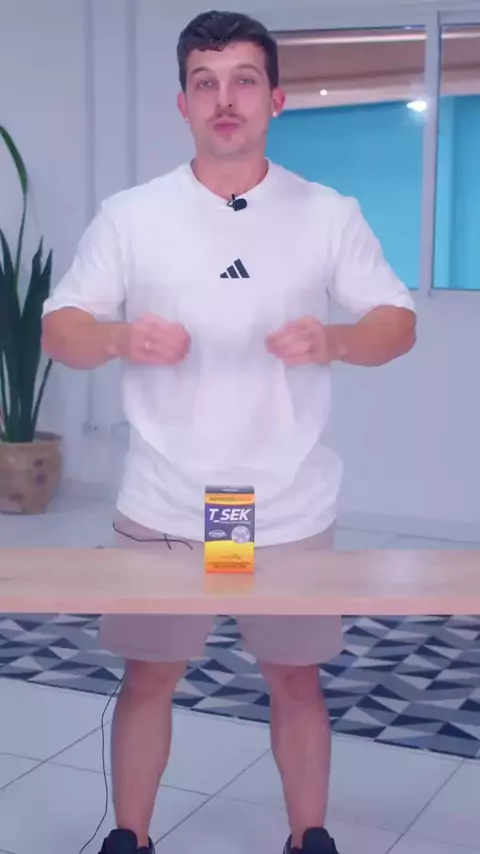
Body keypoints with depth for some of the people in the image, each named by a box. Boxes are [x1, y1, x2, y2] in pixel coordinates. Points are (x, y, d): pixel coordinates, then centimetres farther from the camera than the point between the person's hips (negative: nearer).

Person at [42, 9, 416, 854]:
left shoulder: (330, 213, 1)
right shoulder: (128, 215, 0)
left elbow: (398, 323, 2)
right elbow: (57, 330, 1)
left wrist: (335, 339, -21)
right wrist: (120, 337, -22)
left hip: (290, 509, 0)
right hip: (162, 508, 0)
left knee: (296, 679, 12)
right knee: (148, 676, 11)